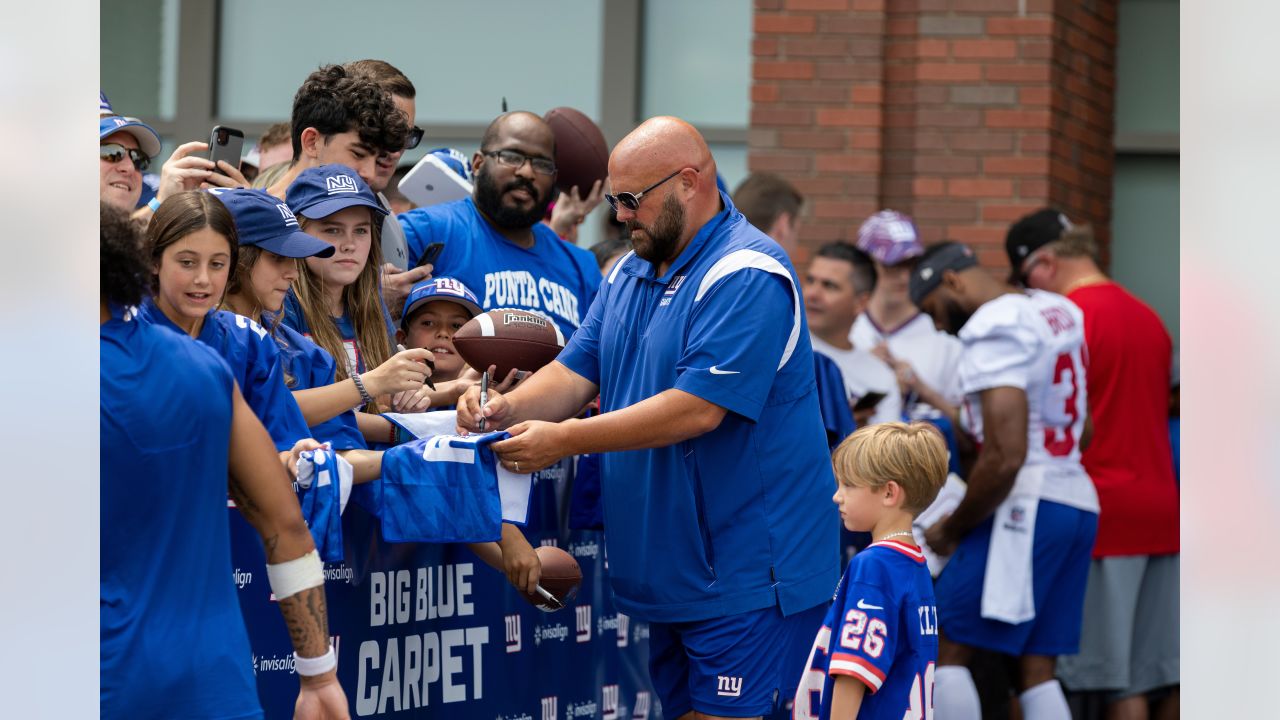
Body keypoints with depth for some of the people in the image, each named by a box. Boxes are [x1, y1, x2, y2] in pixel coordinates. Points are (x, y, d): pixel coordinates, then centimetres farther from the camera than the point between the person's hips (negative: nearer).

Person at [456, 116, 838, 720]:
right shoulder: (629, 275, 15)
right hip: (669, 574, 9)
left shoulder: (746, 278, -16)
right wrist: (509, 408, -12)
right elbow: (576, 373, 11)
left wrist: (564, 439, -22)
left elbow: (697, 409, -24)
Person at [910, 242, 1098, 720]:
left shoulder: (993, 331, -14)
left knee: (945, 648, -4)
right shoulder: (1060, 311, 14)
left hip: (1026, 504, -9)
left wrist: (951, 529, -9)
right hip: (1080, 499, 9)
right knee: (1036, 668, 8)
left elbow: (1005, 459, -22)